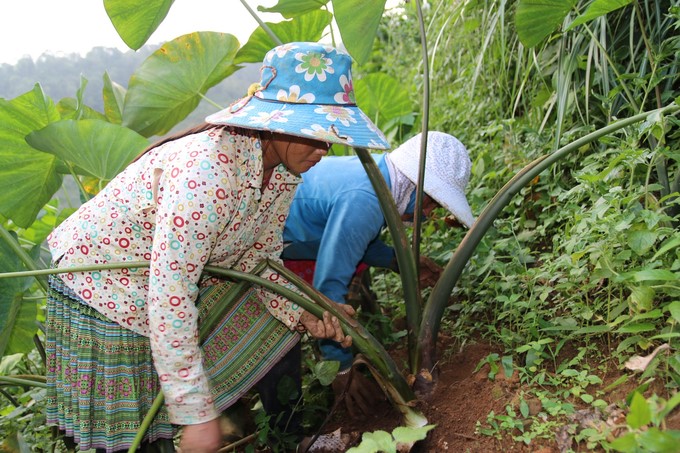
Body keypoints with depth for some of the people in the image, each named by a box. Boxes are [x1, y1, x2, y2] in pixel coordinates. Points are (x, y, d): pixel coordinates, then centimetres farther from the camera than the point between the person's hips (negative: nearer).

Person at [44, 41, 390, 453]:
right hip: (103, 290, -7)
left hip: (189, 276, 8)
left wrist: (302, 312, -16)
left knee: (280, 323, 8)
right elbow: (169, 297, -36)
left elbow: (258, 258, 0)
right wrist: (197, 415, -30)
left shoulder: (284, 169, -11)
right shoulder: (208, 167, -37)